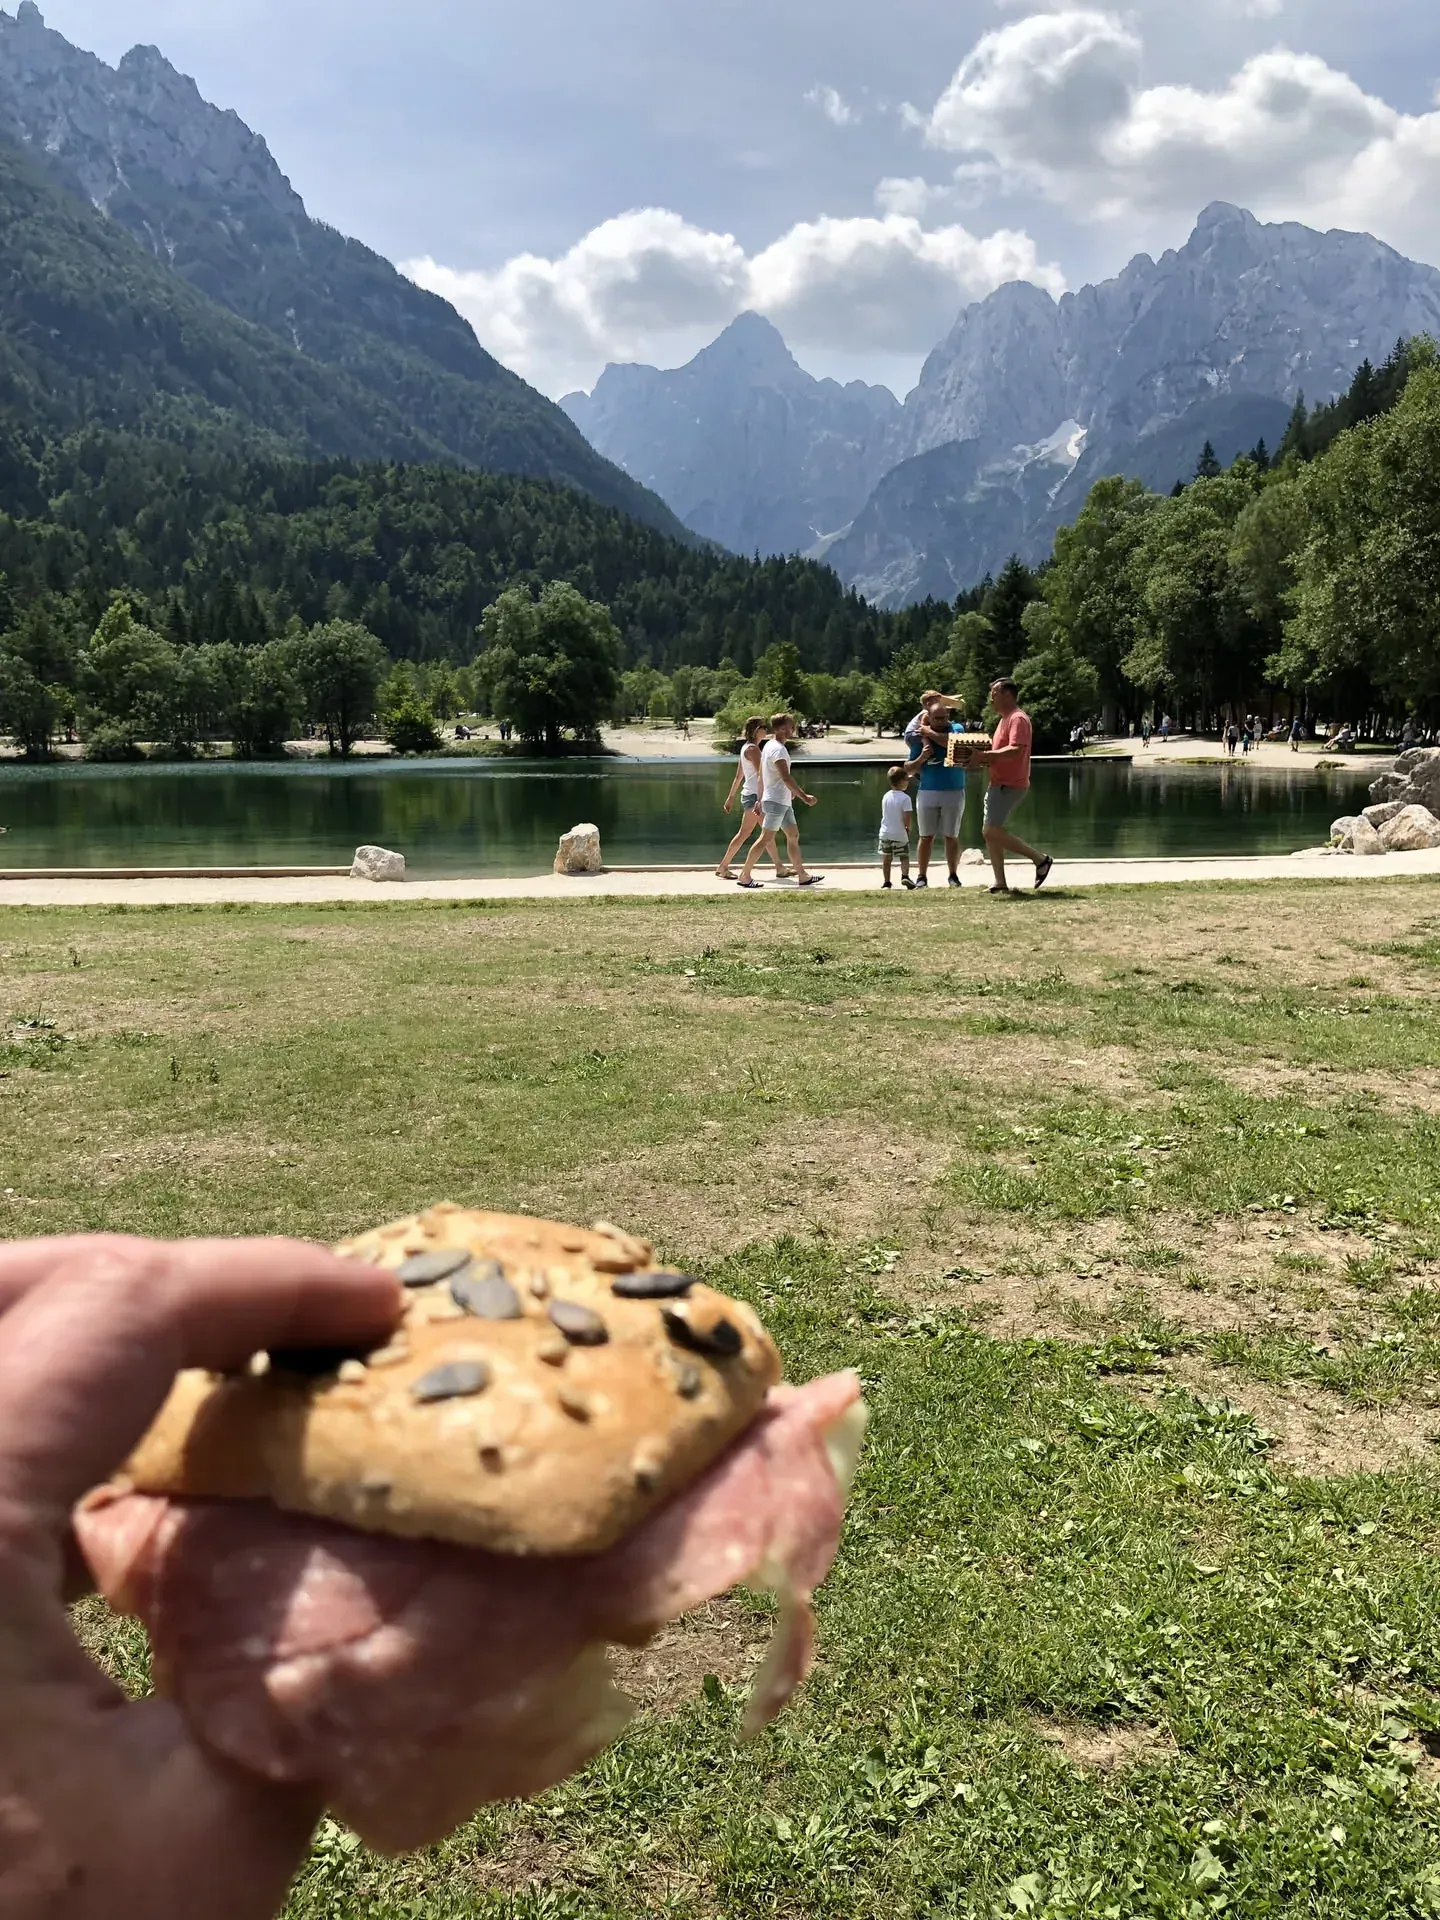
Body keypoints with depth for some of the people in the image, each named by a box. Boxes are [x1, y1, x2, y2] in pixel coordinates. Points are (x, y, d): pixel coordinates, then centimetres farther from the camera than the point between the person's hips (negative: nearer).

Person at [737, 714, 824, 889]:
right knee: (766, 839, -7)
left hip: (783, 802, 10)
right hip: (776, 801, -10)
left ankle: (802, 876, 15)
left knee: (793, 835, 11)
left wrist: (761, 801, 23)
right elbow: (786, 777, -25)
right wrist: (804, 796, -25)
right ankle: (745, 876, -2)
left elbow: (761, 777, 19)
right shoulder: (778, 749, -17)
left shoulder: (770, 745, 14)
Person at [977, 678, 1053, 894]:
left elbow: (1016, 750, -27)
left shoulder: (1018, 719, -14)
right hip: (999, 783, 11)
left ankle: (1041, 859, -6)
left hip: (1010, 785, -11)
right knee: (991, 832, 8)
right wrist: (985, 759, 7)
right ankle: (1000, 882, 10)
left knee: (992, 831, -15)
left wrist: (986, 755, -28)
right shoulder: (1006, 719, 19)